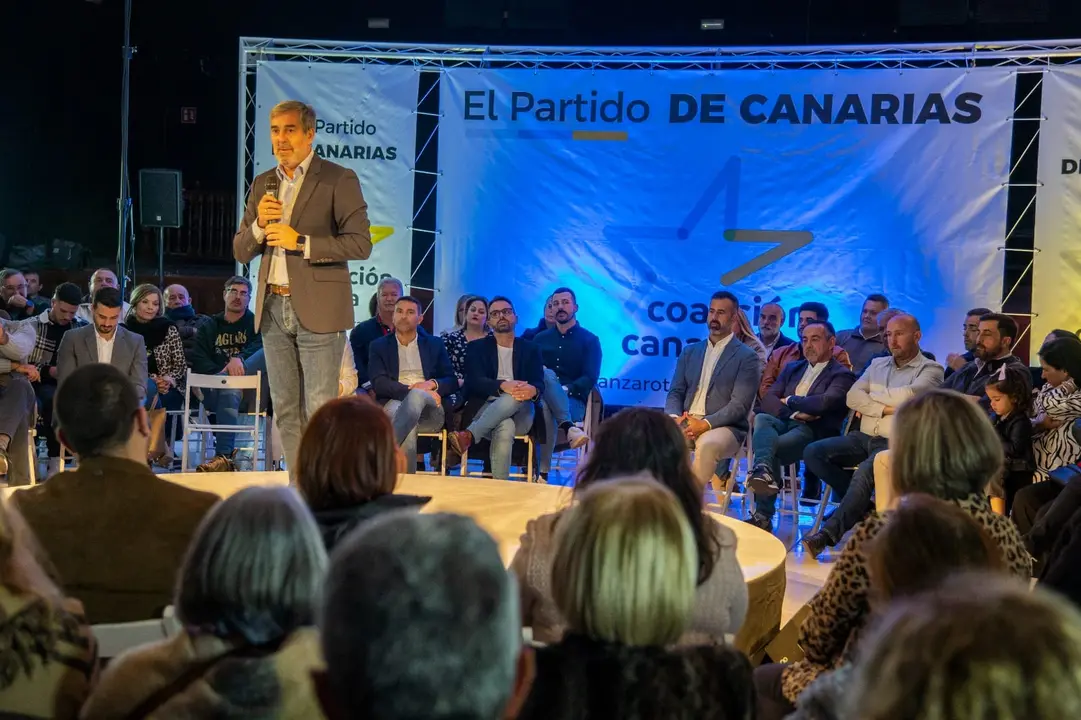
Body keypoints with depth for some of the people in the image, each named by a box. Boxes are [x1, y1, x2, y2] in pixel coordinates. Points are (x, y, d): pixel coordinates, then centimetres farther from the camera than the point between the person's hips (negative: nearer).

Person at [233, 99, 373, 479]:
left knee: (320, 412, -7)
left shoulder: (339, 180, -3)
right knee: (286, 412, 9)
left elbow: (360, 244, -11)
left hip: (317, 309, -6)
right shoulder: (262, 184, 15)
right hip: (273, 307, 6)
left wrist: (300, 241, -17)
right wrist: (259, 225, -6)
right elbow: (240, 252, 15)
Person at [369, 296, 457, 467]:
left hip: (430, 411, 1)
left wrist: (432, 384, -8)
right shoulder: (379, 346, 18)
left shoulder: (434, 344, 24)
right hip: (394, 404, -1)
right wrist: (410, 390, -14)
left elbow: (452, 382, 17)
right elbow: (378, 384, 2)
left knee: (416, 396, -40)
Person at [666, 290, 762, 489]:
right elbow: (676, 392, 14)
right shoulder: (690, 352, 19)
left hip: (724, 427, -4)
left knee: (707, 444, -39)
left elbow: (740, 404, -7)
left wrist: (705, 424, -20)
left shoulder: (746, 357, 3)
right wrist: (675, 418, -9)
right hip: (685, 423, 4)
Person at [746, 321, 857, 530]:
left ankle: (763, 516, -35)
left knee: (773, 447, -35)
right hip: (783, 423, 5)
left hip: (813, 432, -5)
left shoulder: (842, 375, 7)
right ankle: (763, 471, -57)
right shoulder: (792, 368, 27)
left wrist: (790, 401, 0)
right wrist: (796, 413, -7)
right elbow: (768, 401, 12)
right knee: (762, 418, -32)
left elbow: (824, 403, -15)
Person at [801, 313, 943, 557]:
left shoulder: (930, 370, 3)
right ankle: (863, 506, -6)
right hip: (863, 437, 7)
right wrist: (884, 409, -9)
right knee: (813, 453, -14)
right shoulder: (878, 364, 20)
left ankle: (828, 535, -31)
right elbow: (852, 397, 7)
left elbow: (907, 395, -16)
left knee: (865, 471, -36)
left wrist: (871, 396, 0)